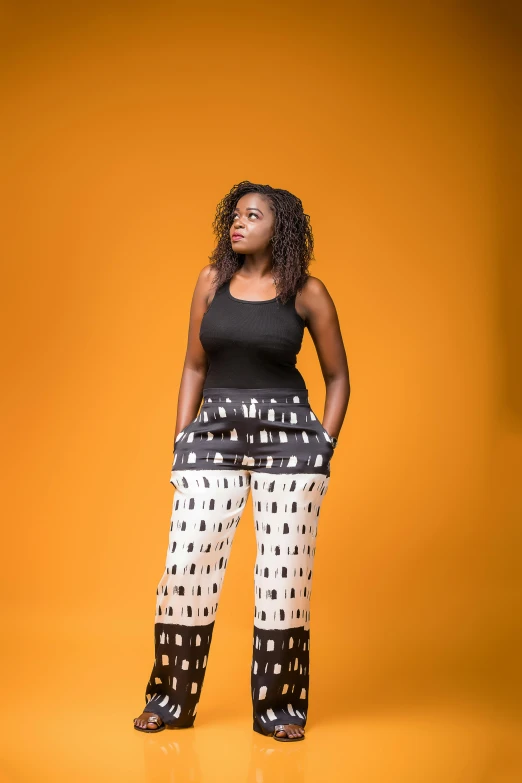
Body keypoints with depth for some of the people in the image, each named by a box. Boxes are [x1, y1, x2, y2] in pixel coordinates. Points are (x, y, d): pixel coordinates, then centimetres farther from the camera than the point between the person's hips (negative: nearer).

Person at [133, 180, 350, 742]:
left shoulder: (307, 293, 1)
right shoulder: (212, 282, 8)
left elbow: (338, 377, 8)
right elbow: (194, 367, 13)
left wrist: (325, 445, -1)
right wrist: (181, 439, 7)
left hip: (288, 436, -2)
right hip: (215, 434, 2)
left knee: (285, 570, 0)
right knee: (187, 563, -1)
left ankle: (278, 707, 16)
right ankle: (171, 700, 16)